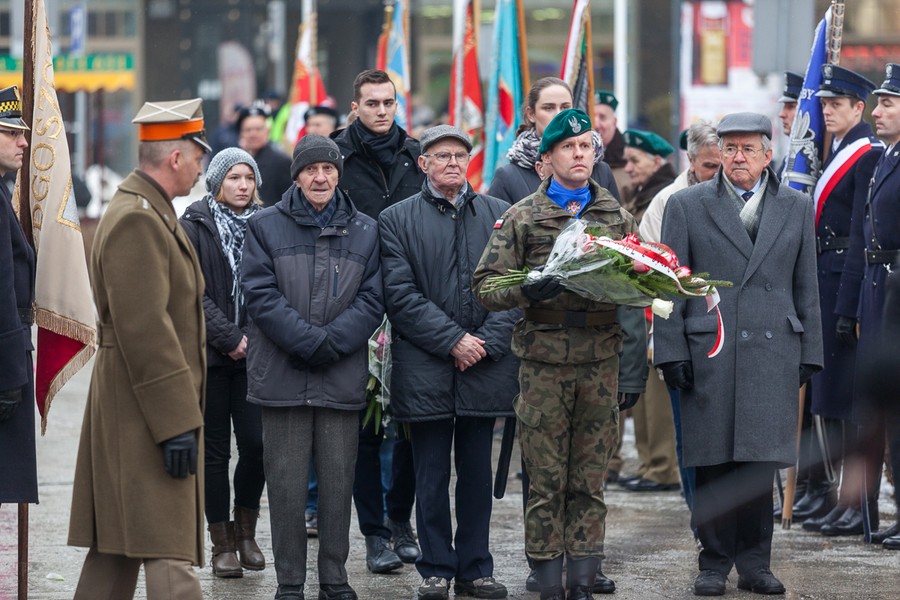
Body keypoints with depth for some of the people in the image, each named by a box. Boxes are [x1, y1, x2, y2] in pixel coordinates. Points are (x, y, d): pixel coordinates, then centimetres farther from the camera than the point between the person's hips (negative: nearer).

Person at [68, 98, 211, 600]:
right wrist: (177, 422, -23)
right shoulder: (137, 221, -18)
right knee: (169, 555, -12)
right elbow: (145, 330, -23)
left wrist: (183, 412, 25)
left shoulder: (152, 213, 17)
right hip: (147, 409, -11)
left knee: (117, 548, 13)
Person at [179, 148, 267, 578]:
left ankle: (246, 529, 14)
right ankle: (222, 543, 10)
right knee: (215, 449, 2)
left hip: (254, 354, 2)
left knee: (256, 442, -7)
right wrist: (229, 338, -12)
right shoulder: (194, 227, 0)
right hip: (208, 354, -2)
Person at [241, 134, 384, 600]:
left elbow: (372, 300, 2)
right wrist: (309, 340, -15)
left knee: (338, 480, 5)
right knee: (286, 482, 1)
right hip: (282, 377, -1)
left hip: (342, 379, 1)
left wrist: (332, 342, -12)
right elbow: (260, 294, -5)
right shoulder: (266, 226, 4)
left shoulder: (365, 232, 9)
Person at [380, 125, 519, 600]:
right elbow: (401, 294, -4)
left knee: (477, 472, 8)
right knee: (432, 475, 3)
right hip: (425, 367, -2)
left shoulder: (499, 215, 9)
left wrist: (487, 342, -8)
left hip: (484, 365, 2)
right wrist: (452, 340, -11)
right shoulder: (397, 219, 3)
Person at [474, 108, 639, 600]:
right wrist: (527, 291, -19)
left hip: (600, 360, 2)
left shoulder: (617, 216, 14)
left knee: (590, 481, 4)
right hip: (544, 360, -2)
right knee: (546, 481, -1)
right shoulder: (522, 217, 4)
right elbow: (485, 285, 0)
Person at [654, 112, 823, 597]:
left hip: (772, 353, 1)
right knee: (713, 464, 0)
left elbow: (806, 288, 13)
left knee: (761, 463, 1)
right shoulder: (687, 206, 6)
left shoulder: (796, 208, 11)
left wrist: (809, 354, 8)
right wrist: (671, 352, -3)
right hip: (708, 353, -1)